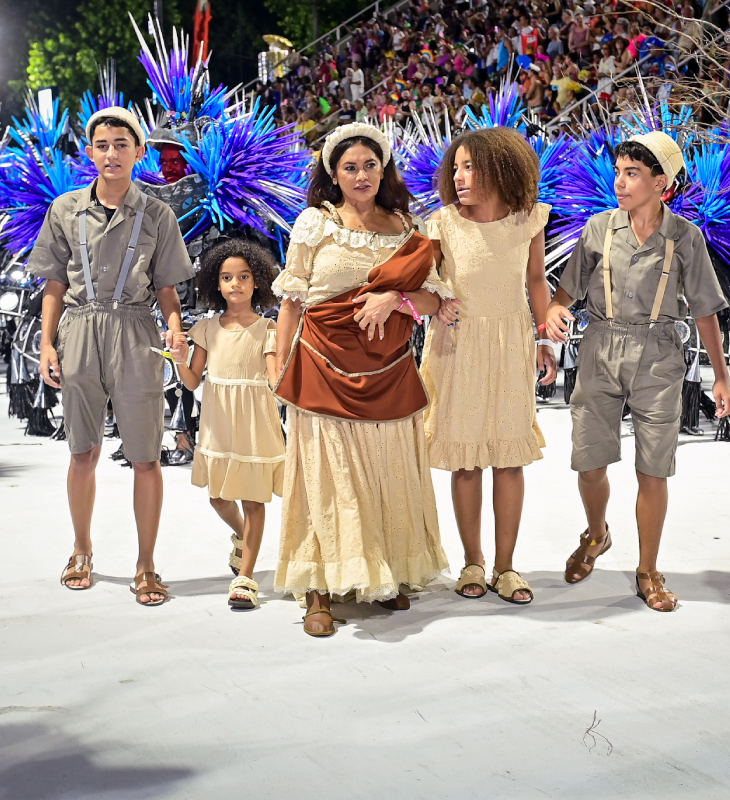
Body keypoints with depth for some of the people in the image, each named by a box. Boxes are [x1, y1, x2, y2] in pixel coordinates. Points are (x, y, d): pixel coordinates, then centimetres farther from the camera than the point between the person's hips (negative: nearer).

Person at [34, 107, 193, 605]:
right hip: (79, 336, 1)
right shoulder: (66, 210, 7)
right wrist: (47, 343, 2)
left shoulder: (157, 215, 4)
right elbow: (55, 284, 9)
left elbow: (166, 286, 6)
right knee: (84, 453, 10)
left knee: (145, 458, 0)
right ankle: (82, 553, 29)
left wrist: (175, 325, -13)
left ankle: (146, 566, 12)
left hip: (135, 338, -1)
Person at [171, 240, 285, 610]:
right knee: (218, 496, 12)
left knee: (253, 498, 0)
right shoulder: (208, 328, 4)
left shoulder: (266, 329, -5)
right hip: (218, 421, 4)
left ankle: (245, 577, 7)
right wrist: (180, 360, -15)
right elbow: (193, 381, 4)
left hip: (254, 421, -3)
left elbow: (276, 379, -15)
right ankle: (241, 535, 44)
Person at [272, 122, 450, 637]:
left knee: (387, 474, 9)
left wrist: (392, 298, -15)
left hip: (388, 372, 3)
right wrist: (281, 367, -3)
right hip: (325, 368, -2)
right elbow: (291, 300, 2)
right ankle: (321, 593, 4)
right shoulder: (315, 224, 2)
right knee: (326, 476, -2)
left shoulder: (407, 231, 8)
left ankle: (387, 577, 24)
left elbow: (433, 299, 5)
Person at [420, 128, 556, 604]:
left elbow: (536, 280, 10)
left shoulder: (527, 219, -2)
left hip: (511, 344, 1)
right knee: (466, 461, 4)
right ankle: (472, 562, 20)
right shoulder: (445, 222, -8)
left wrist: (544, 338, 10)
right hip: (458, 346, -1)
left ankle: (505, 566, 17)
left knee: (510, 458, 4)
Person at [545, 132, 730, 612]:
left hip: (658, 358, -1)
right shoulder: (599, 228, 2)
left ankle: (648, 572, 18)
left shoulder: (685, 237, -1)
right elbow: (570, 288, 6)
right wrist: (555, 310, -18)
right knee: (589, 464, 3)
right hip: (601, 353, 1)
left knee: (653, 472, 2)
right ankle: (596, 535, 35)